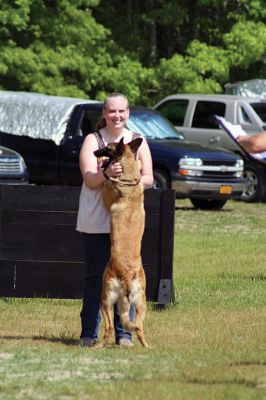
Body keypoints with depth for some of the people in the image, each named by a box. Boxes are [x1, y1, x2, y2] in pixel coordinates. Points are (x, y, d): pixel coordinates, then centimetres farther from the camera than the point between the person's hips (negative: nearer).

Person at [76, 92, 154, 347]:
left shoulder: (138, 142, 9)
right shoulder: (92, 141, 3)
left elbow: (148, 179, 4)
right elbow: (89, 179, -6)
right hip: (96, 220, -1)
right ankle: (89, 333, 7)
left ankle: (123, 333, 5)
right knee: (95, 276, 2)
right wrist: (106, 174, -27)